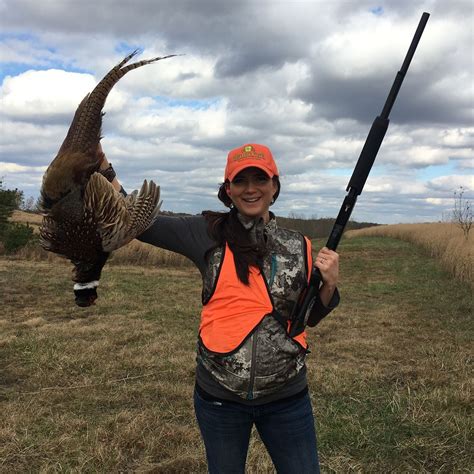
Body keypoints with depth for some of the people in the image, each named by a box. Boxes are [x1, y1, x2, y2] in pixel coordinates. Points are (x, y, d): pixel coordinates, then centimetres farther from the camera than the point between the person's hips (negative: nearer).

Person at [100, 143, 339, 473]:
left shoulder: (298, 246, 2)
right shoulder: (208, 234, -5)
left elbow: (310, 316, 10)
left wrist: (330, 283, -7)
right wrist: (103, 166, -10)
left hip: (287, 397, 2)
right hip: (219, 396, -1)